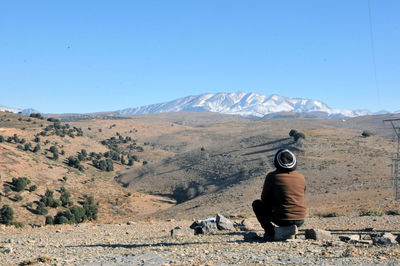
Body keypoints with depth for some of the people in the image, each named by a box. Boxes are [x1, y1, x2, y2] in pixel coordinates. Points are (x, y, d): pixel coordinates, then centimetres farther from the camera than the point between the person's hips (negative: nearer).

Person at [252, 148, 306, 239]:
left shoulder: (272, 176, -6)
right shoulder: (301, 177, 5)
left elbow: (265, 199, 4)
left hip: (282, 220, -5)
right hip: (300, 221, 5)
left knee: (257, 204, 18)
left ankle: (270, 231, 3)